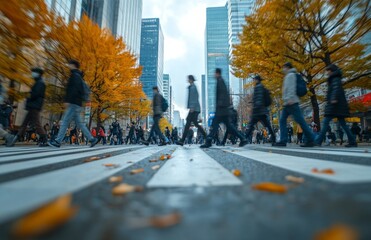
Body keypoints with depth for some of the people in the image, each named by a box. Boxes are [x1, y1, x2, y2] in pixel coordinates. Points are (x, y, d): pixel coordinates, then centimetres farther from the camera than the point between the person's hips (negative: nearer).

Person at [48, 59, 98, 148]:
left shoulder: (75, 75, -5)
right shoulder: (78, 76, 25)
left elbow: (75, 89, -19)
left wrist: (68, 100, -22)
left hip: (74, 103, -10)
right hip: (76, 104, 10)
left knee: (65, 121, -7)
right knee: (79, 123, 7)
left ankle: (57, 141, -2)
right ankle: (92, 139, 5)